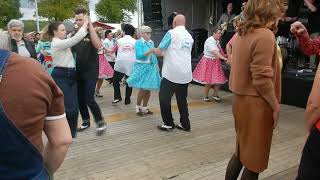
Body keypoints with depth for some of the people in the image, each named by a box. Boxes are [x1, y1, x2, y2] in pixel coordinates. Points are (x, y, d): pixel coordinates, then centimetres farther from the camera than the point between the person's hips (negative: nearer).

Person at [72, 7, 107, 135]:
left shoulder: (92, 33, -8)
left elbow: (98, 45, -30)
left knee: (89, 99, -10)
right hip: (78, 72, 6)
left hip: (91, 72, -5)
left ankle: (101, 122, 8)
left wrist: (90, 25, -30)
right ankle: (86, 121, 28)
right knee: (80, 99, 10)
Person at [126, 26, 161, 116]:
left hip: (151, 67, 6)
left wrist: (156, 64, 8)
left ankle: (144, 108, 22)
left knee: (148, 89, 8)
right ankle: (138, 107, 14)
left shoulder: (151, 42, 10)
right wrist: (149, 51, -30)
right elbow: (139, 55, -20)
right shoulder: (138, 43, -8)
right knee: (143, 89, -7)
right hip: (142, 67, -6)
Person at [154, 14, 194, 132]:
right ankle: (185, 124, 19)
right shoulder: (190, 37, 15)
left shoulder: (172, 33, -5)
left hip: (171, 72, -6)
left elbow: (159, 51, -5)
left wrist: (154, 50, 19)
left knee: (164, 97, 6)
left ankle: (168, 124, 12)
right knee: (182, 99, 15)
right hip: (186, 74, 7)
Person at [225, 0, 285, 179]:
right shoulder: (265, 35, -17)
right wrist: (275, 106, -12)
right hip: (256, 104, -8)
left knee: (241, 152, 22)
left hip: (242, 100, 9)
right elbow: (262, 79, -21)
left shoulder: (242, 34, 9)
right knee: (254, 160, 7)